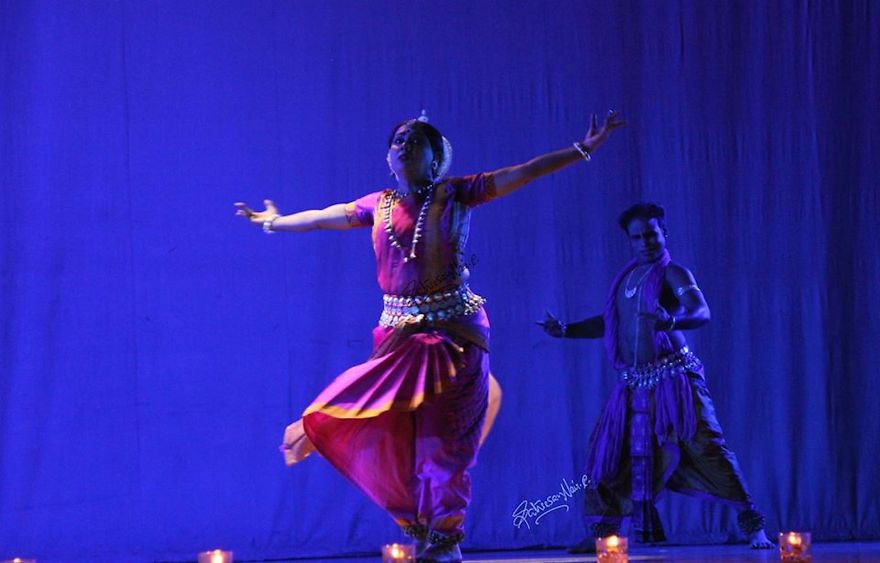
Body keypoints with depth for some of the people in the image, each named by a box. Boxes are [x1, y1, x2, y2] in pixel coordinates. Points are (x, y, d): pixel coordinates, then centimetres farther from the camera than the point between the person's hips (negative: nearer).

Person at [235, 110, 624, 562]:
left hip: (452, 331, -3)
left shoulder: (456, 194, 1)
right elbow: (323, 217, 26)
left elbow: (525, 172, -2)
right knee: (395, 437, -2)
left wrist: (583, 149, -7)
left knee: (444, 438, -6)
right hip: (398, 332, 3)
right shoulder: (379, 205, 11)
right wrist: (274, 223, 38)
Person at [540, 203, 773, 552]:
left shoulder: (673, 273, -5)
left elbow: (702, 312, -21)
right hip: (635, 384, 7)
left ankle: (752, 524, -9)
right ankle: (603, 531, 11)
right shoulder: (628, 277, 14)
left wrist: (671, 321, -41)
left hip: (673, 378, -7)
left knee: (704, 446, -13)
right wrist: (565, 330, 14)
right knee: (609, 451, 2)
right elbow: (609, 323, 24)